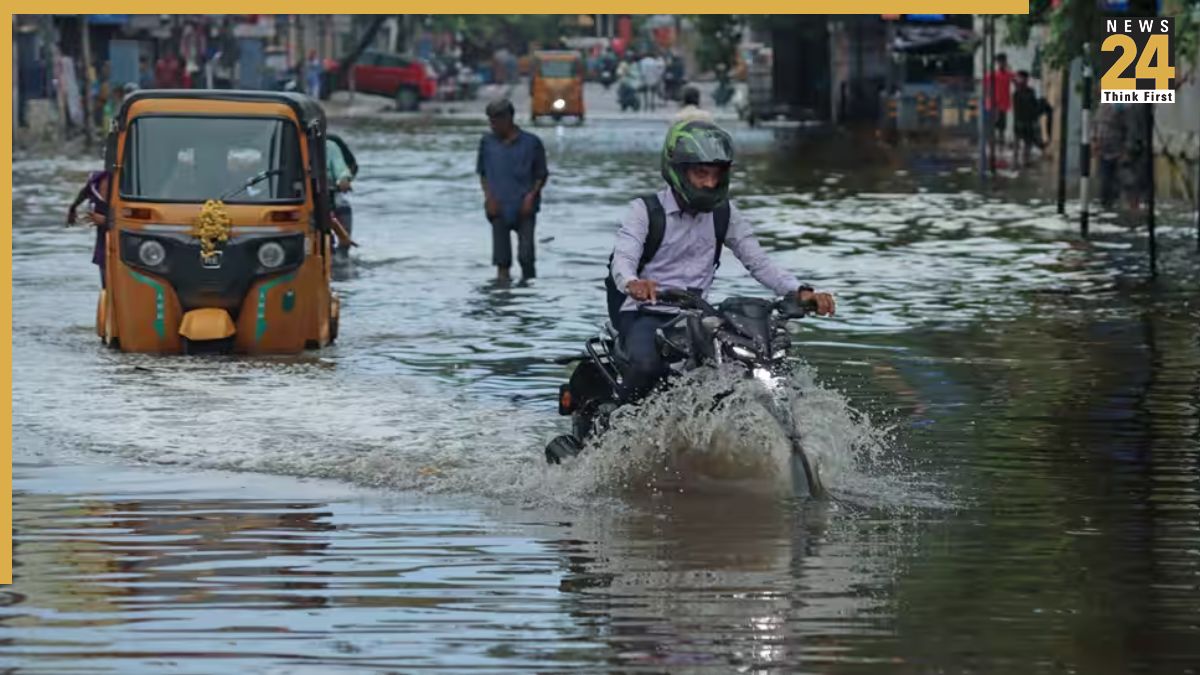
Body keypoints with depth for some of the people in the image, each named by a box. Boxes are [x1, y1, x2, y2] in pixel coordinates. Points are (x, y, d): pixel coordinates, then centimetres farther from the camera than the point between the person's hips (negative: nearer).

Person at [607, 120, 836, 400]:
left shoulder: (723, 215, 9)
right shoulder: (645, 210, -5)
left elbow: (759, 262, 4)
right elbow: (623, 258, -20)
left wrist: (800, 292, -15)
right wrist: (632, 283, -45)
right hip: (644, 314, -5)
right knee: (647, 365, -36)